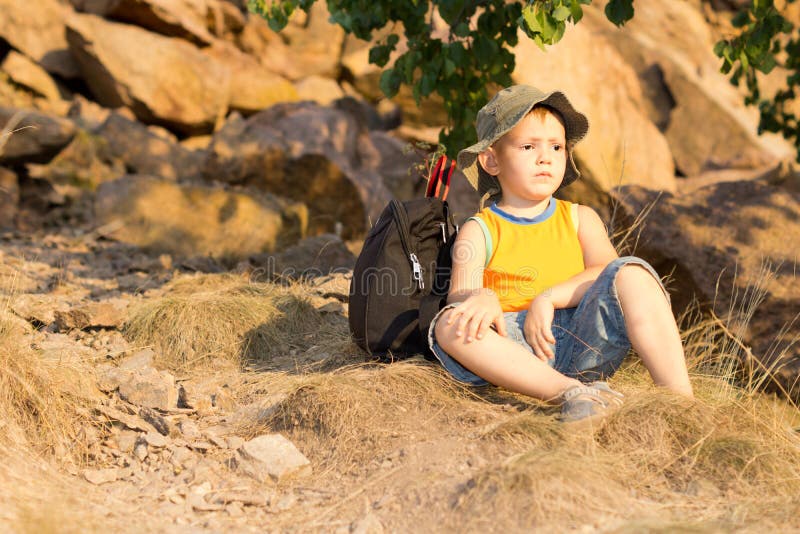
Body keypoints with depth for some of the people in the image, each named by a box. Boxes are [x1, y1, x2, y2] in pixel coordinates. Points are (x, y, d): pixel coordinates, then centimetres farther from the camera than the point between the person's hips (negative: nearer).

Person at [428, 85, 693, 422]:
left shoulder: (580, 219, 18)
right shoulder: (478, 231, 11)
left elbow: (606, 271, 0)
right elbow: (459, 294, -5)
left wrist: (548, 298, -15)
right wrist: (481, 298, -29)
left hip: (585, 343, 1)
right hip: (519, 351, -1)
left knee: (632, 274, -22)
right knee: (450, 326, -30)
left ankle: (681, 399, -29)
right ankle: (572, 392, -41)